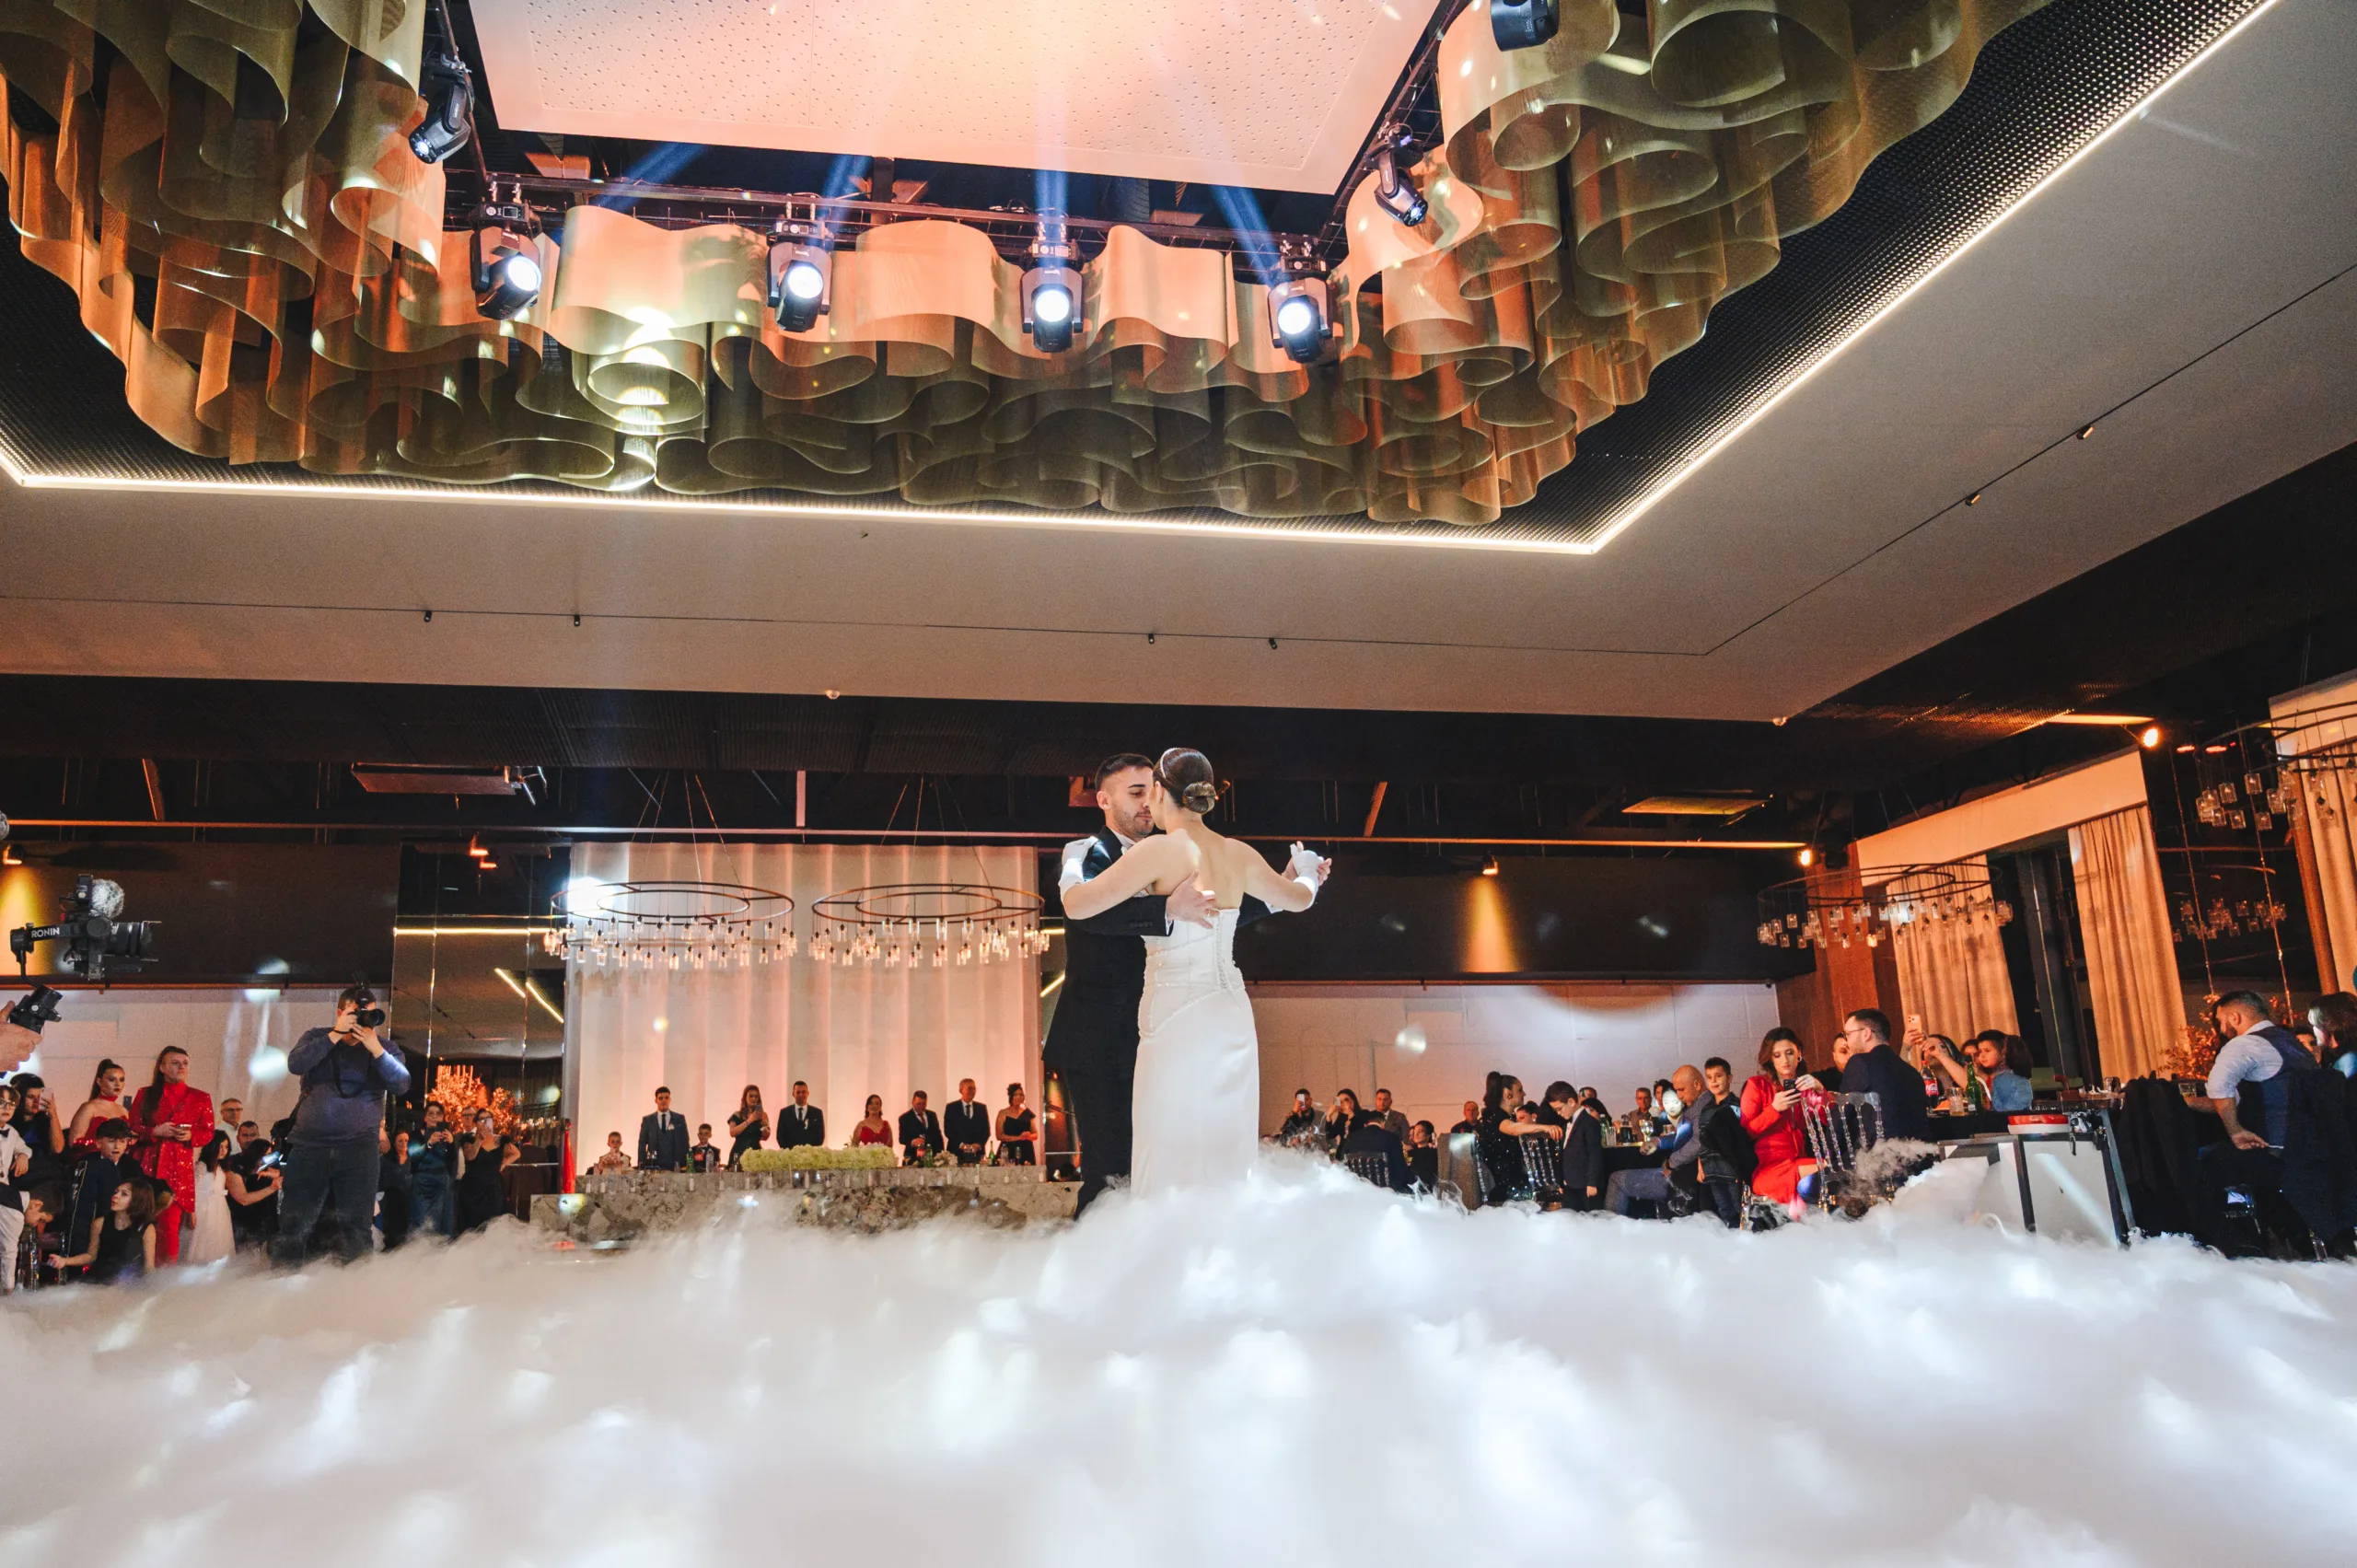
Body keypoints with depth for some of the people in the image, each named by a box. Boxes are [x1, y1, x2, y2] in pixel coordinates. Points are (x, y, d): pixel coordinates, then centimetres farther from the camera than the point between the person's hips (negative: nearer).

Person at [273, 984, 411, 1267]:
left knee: (356, 1226, -1)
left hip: (359, 1148, 0)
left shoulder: (385, 1048, 8)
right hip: (309, 1145, 1)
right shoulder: (316, 1038, 11)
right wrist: (336, 1034, -15)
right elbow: (295, 1064, -10)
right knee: (294, 1223, 1)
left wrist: (375, 1048, -17)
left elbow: (402, 1085, -8)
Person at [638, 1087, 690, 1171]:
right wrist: (641, 1166, -1)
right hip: (653, 1166, 0)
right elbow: (642, 1144, 8)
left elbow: (685, 1143, 6)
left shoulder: (679, 1119, 9)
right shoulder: (647, 1120, 10)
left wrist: (684, 1165, -4)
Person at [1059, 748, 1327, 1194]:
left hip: (1179, 1022, -7)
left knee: (1173, 1164, -2)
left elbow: (1075, 906, -13)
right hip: (1232, 1019, 7)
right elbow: (1298, 899, 23)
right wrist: (1306, 872, 46)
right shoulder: (1239, 855, 7)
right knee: (1226, 1161, 12)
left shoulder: (1161, 849, -11)